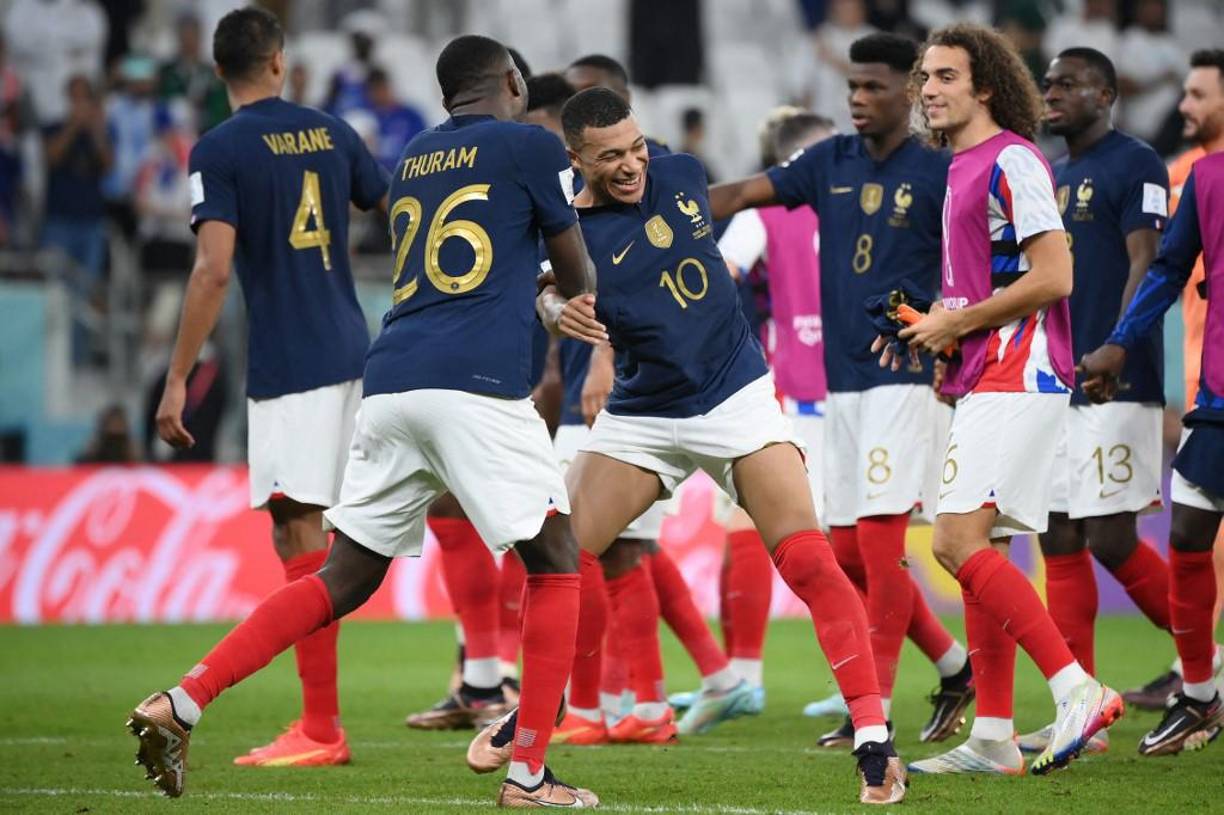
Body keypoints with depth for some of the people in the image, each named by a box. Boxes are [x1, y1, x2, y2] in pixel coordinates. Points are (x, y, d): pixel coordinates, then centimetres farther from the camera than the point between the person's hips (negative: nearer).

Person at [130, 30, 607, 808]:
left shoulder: (415, 157, 23)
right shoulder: (531, 145, 6)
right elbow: (578, 276, 16)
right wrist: (582, 296, 38)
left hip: (390, 383, 6)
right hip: (480, 385, -6)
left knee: (346, 577, 12)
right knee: (555, 563, 8)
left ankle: (181, 704, 0)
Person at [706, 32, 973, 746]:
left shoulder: (938, 173, -5)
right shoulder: (832, 162, 11)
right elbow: (743, 194, 4)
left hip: (905, 380, -7)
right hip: (843, 382, 7)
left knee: (878, 541, -11)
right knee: (849, 553, 7)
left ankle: (874, 713, -6)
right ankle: (956, 667, 22)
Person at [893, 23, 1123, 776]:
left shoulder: (1011, 162, -12)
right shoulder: (964, 170, 19)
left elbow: (1053, 277, -19)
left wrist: (955, 323, -13)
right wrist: (934, 328, 11)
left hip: (1017, 379, -10)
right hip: (985, 381, 10)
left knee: (959, 542, -18)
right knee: (979, 552, 8)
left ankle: (1077, 689, -19)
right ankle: (993, 740, 11)